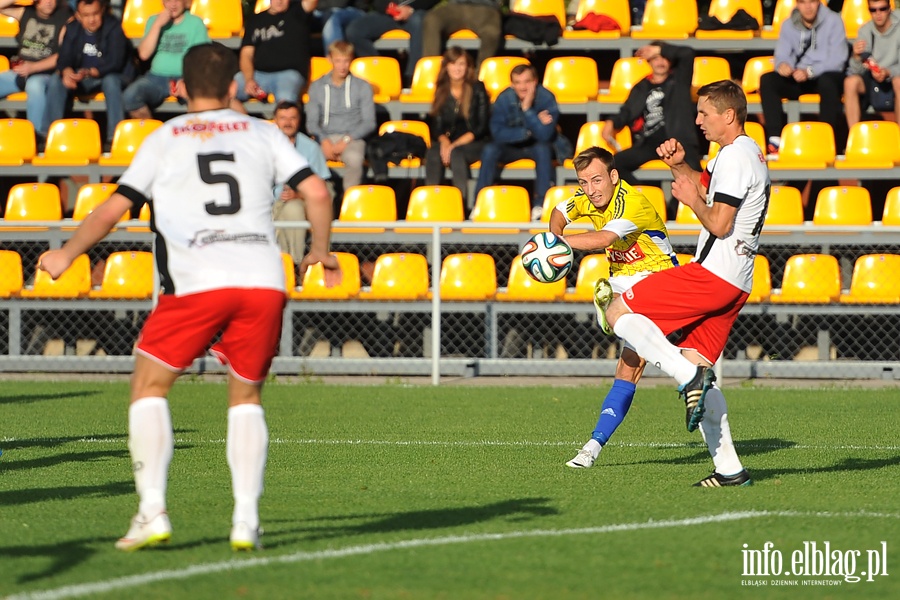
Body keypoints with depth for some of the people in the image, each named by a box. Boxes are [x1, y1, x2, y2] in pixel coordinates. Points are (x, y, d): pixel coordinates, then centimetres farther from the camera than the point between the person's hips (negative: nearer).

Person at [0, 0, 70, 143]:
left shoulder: (64, 17, -4)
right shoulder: (26, 12, 10)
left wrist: (33, 67, -18)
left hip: (45, 74, -6)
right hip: (20, 72, 6)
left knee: (35, 85, -39)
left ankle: (38, 135, -32)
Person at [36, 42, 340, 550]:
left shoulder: (164, 140, 13)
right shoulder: (262, 133, 18)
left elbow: (114, 208, 7)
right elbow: (316, 191, 9)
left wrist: (67, 254, 21)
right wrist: (322, 252, 26)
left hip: (197, 281, -2)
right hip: (263, 279, 2)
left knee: (149, 387, 13)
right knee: (246, 398, 18)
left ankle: (153, 510, -1)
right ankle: (247, 520, 6)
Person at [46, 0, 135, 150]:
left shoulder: (113, 27, -14)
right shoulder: (72, 29, 0)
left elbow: (115, 62, -23)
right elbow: (64, 59, -5)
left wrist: (90, 72, -40)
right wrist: (66, 72, -30)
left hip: (111, 77, -4)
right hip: (81, 78, 4)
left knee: (111, 80, -38)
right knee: (56, 81, -21)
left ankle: (114, 137, -39)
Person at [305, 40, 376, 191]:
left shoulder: (362, 86, 7)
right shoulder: (317, 87, 11)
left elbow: (369, 122, 3)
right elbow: (311, 122, 8)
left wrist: (346, 140, -10)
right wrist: (324, 141, -11)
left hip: (353, 138, -2)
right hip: (325, 138, 2)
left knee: (354, 158, -38)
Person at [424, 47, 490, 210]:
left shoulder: (477, 89, -2)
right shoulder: (441, 90, 10)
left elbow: (481, 126, -7)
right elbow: (435, 124, 9)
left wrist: (455, 144, -17)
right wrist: (444, 141, -14)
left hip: (473, 143, -3)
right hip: (448, 142, 3)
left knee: (456, 153, -37)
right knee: (433, 153, -31)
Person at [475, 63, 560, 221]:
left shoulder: (546, 97, -20)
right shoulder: (504, 98, -16)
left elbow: (545, 135, -29)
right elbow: (497, 132, -21)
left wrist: (527, 109, -39)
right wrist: (529, 131, -28)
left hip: (537, 146, -1)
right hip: (512, 148, 1)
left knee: (542, 147, -35)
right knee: (489, 149, -27)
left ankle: (540, 205, -30)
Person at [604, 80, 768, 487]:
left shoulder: (735, 157, -12)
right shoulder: (747, 153, 20)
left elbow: (719, 223, -19)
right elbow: (706, 186, 34)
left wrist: (692, 200, -2)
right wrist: (678, 165, 14)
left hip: (712, 272, -10)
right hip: (734, 285, 10)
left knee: (619, 313, -8)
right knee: (695, 365, 10)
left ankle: (689, 375, -21)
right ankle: (729, 469, 4)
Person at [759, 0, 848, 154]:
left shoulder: (833, 21, -5)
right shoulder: (788, 26, 7)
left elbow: (837, 59, -13)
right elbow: (782, 56, 1)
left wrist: (810, 71, -28)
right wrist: (782, 65, -25)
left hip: (826, 75, -4)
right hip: (798, 80, 4)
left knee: (827, 81, -38)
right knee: (767, 80, -20)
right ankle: (775, 138, -29)